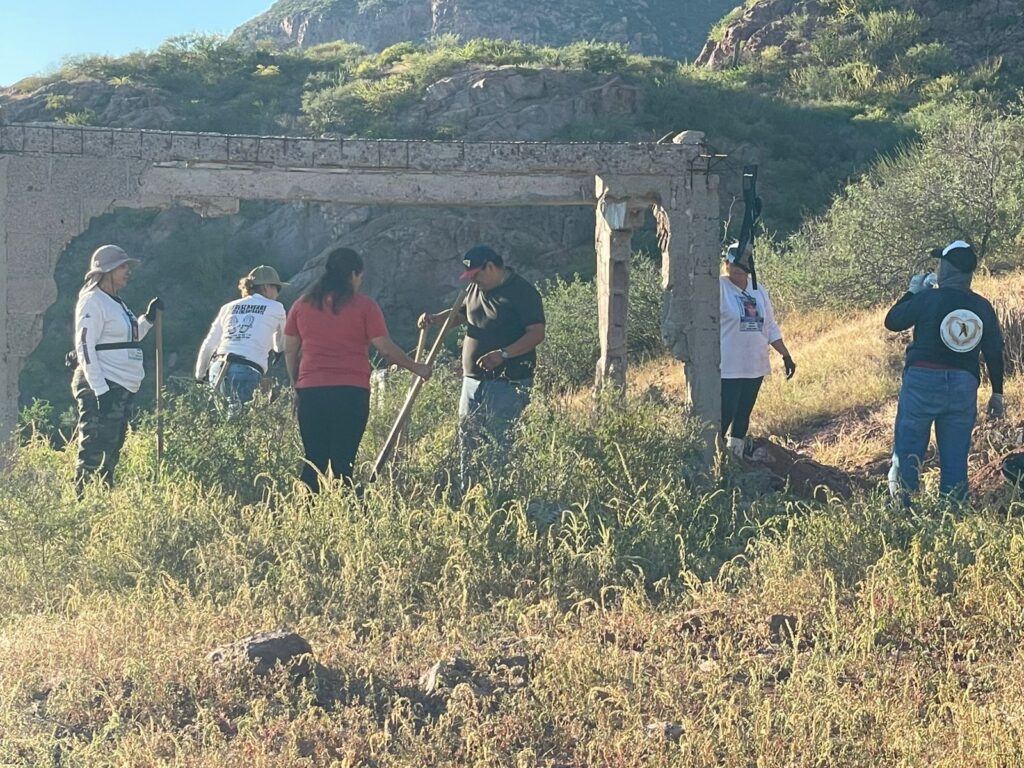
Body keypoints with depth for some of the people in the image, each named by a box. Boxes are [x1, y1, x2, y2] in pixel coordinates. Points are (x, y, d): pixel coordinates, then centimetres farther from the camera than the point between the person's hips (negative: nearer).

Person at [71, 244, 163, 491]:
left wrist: (148, 319, 13)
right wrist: (100, 390, -22)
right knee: (93, 451, -12)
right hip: (101, 387, -10)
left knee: (112, 452, 12)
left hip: (121, 388, 10)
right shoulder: (93, 301, -9)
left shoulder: (116, 302, 19)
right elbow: (85, 347, -16)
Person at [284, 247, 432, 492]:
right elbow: (386, 348, -3)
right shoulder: (364, 306, -1)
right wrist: (416, 368, 9)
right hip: (351, 392, -3)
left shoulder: (302, 306, 10)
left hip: (311, 391, 3)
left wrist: (297, 387, 21)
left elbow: (290, 352, 12)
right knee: (343, 461, 1)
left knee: (314, 461, 9)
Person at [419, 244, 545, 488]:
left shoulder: (523, 292, -10)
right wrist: (434, 319, 9)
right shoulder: (477, 288, 14)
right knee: (467, 441, 8)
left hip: (508, 384, -8)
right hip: (473, 380, 8)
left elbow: (537, 333, -17)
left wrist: (503, 354, -28)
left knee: (503, 443, -9)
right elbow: (461, 314, 30)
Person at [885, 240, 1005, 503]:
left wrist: (912, 292, 16)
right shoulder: (983, 307, 4)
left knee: (906, 452, 2)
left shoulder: (927, 298, -9)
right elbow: (995, 353, 8)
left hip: (923, 380, -3)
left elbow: (892, 321, 3)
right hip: (964, 387, 4)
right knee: (955, 459, 10)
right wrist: (997, 394, 16)